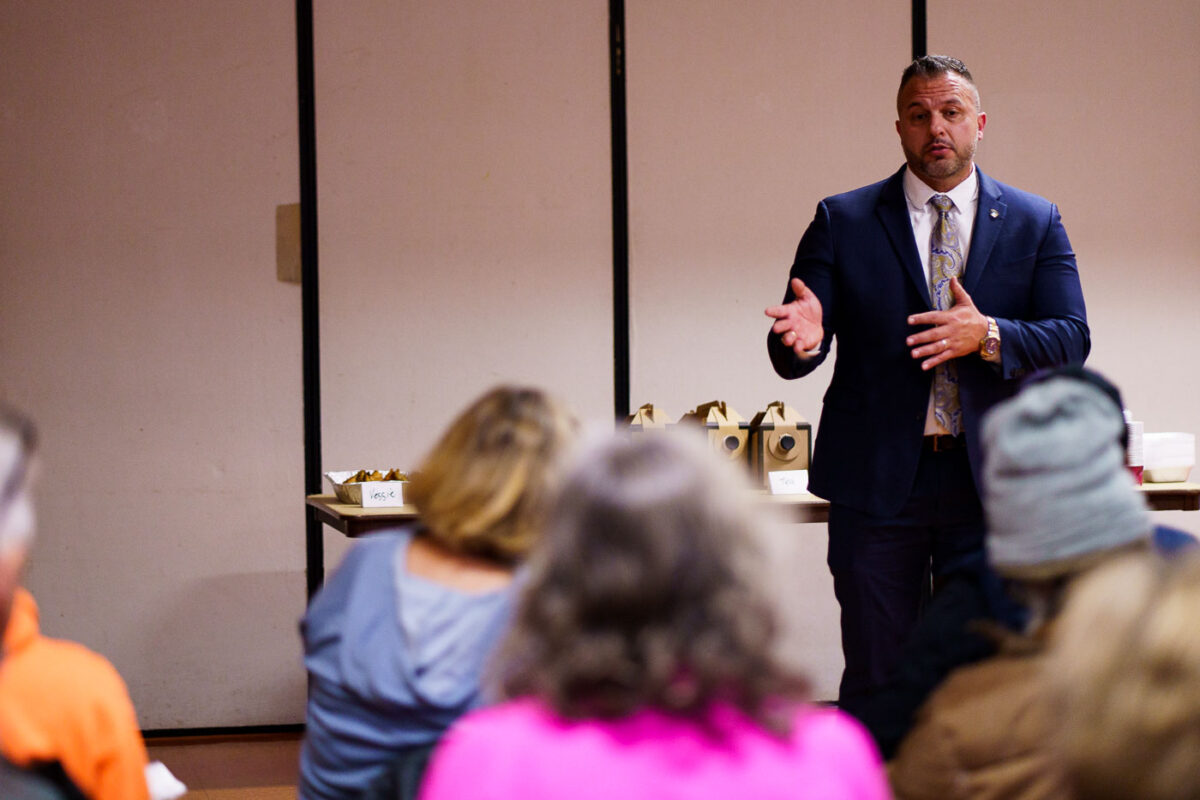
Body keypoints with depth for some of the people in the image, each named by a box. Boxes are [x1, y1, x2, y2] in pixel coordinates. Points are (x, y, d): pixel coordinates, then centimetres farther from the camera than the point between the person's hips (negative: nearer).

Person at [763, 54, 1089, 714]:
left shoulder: (1035, 223, 7)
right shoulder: (843, 221, 4)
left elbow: (1071, 340, -3)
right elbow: (792, 353, -2)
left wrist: (988, 336, -21)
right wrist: (803, 337, -28)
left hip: (992, 481, 1)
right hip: (878, 479, -1)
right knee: (874, 678, 5)